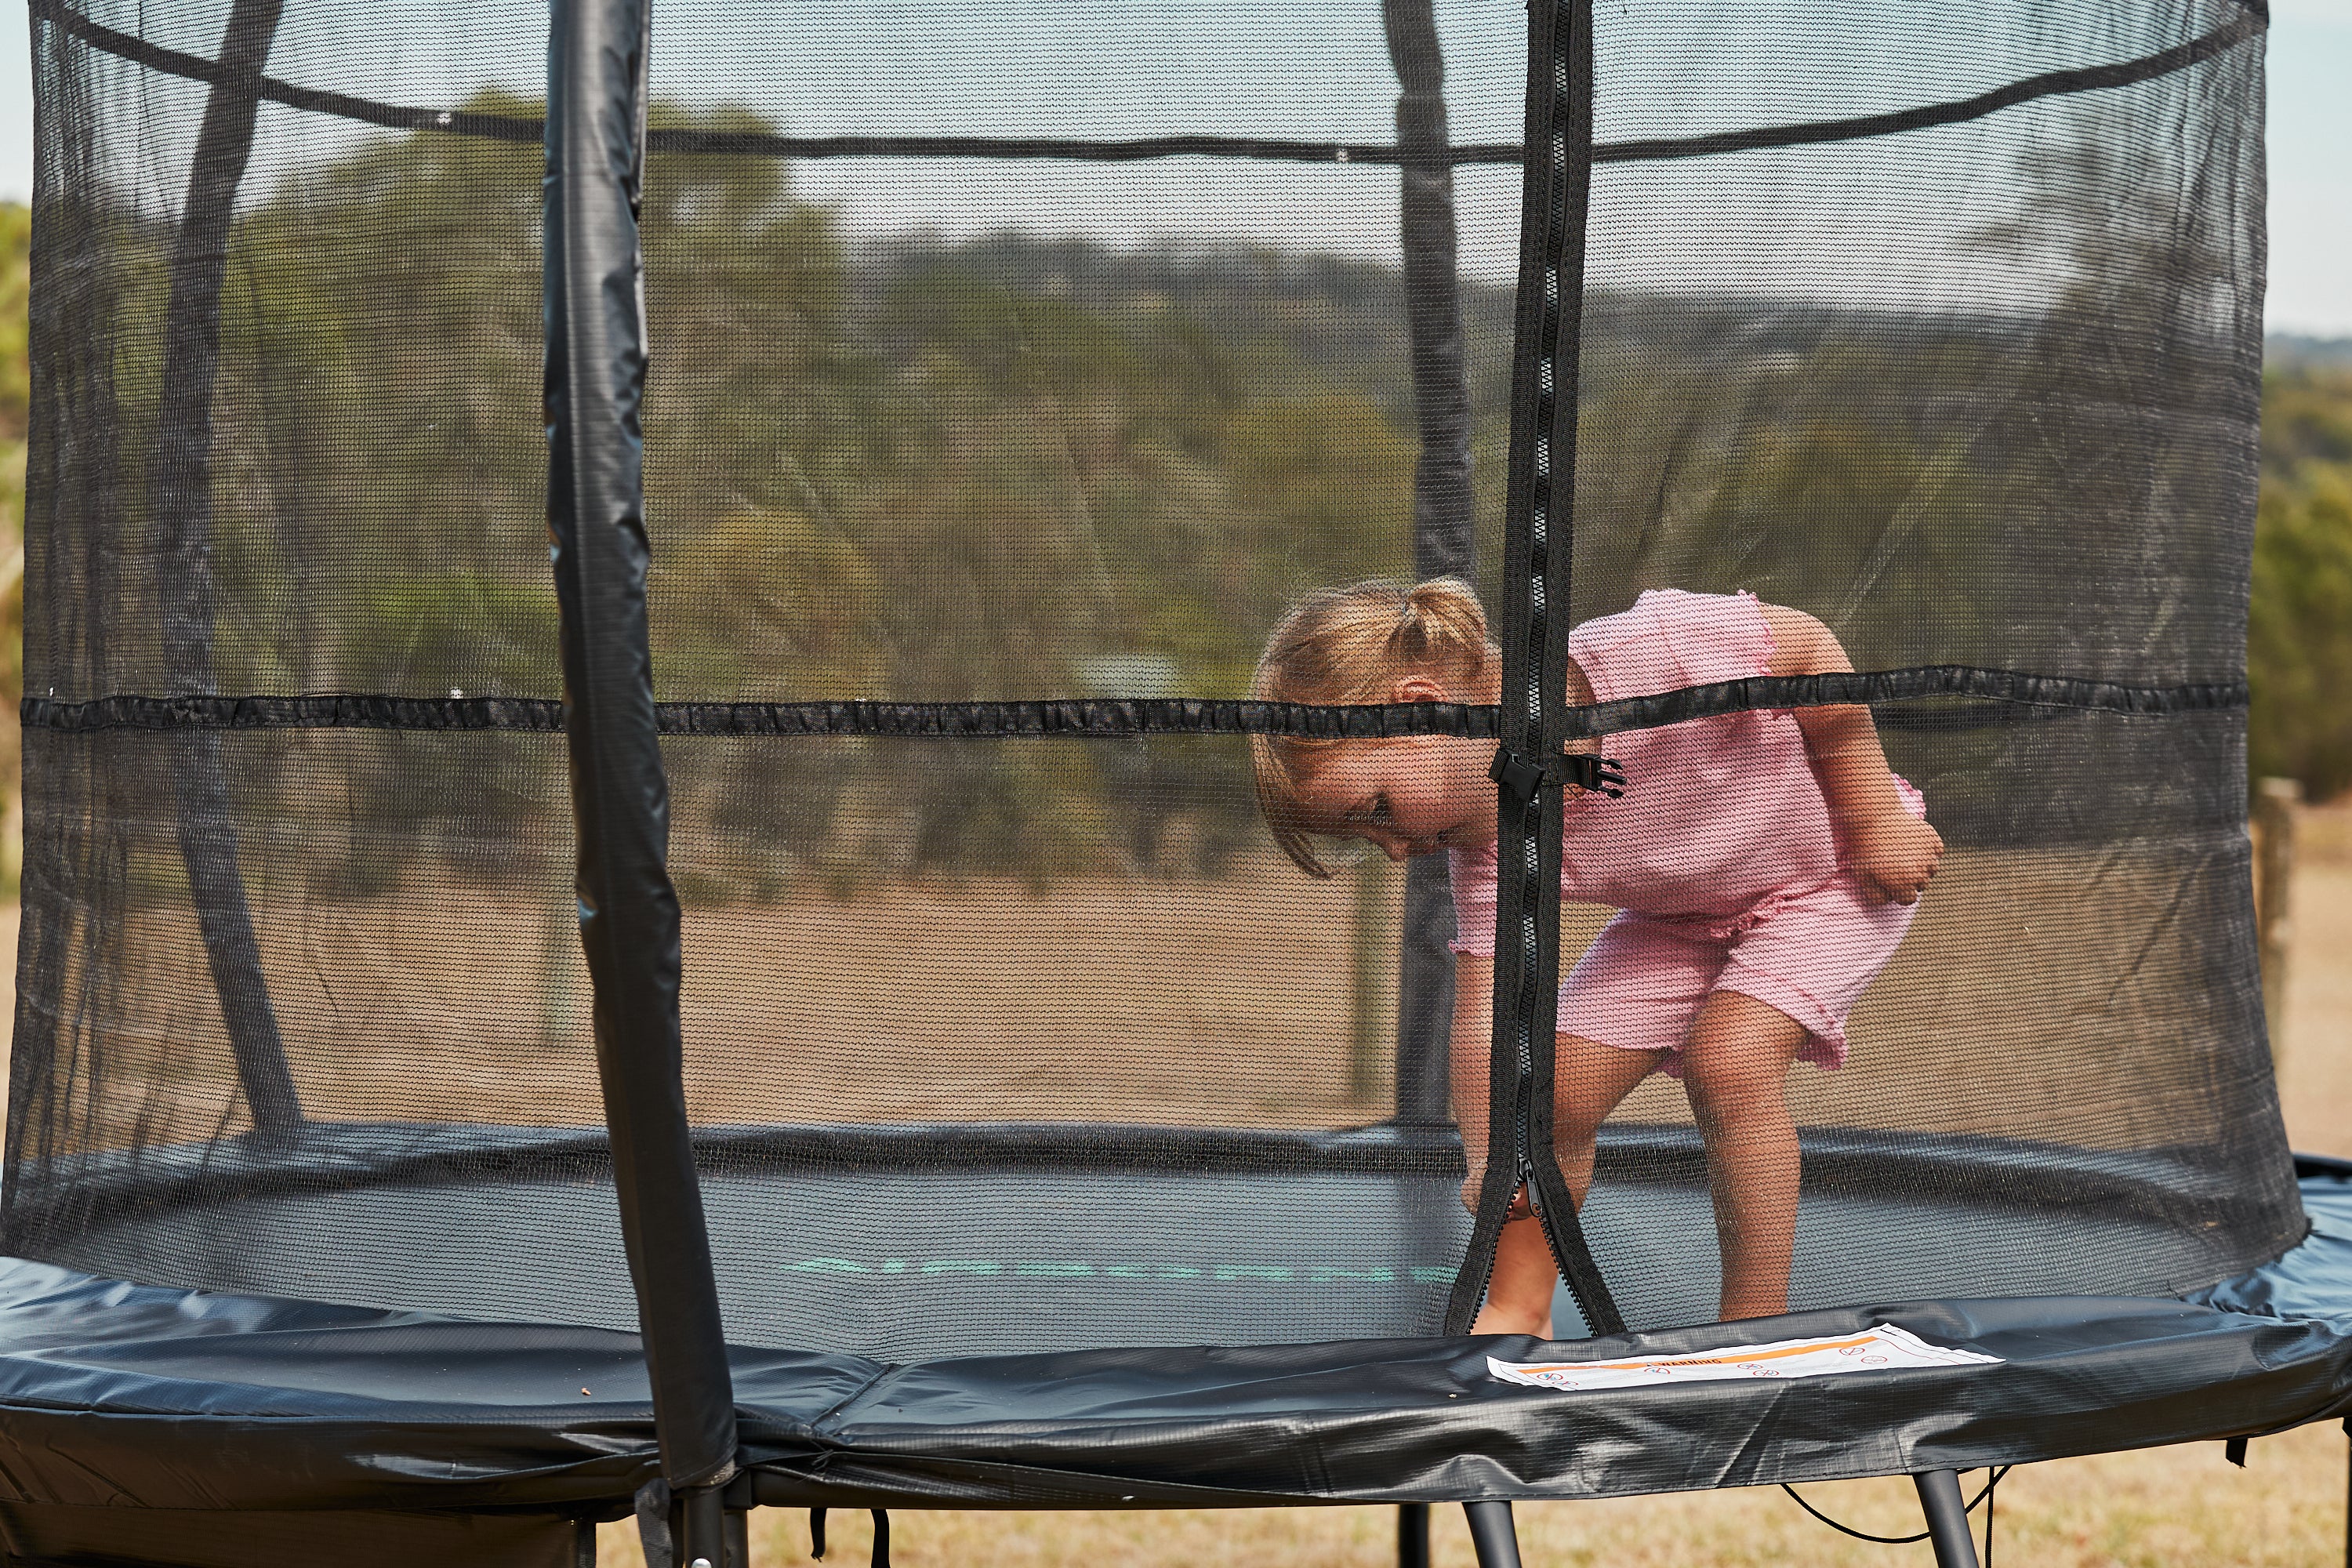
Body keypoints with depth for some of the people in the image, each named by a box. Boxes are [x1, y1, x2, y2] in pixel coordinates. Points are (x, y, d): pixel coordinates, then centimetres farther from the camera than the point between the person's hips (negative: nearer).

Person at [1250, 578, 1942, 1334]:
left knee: (1727, 1061, -24)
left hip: (1832, 870, -5)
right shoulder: (1493, 849, -24)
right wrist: (1492, 1166, -35)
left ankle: (1757, 1325, -14)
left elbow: (1805, 643, -25)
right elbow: (1484, 1025, -23)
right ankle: (1519, 1308, 14)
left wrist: (1879, 817, -19)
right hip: (1679, 914, 5)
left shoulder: (1654, 648, -40)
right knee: (1560, 1085, -5)